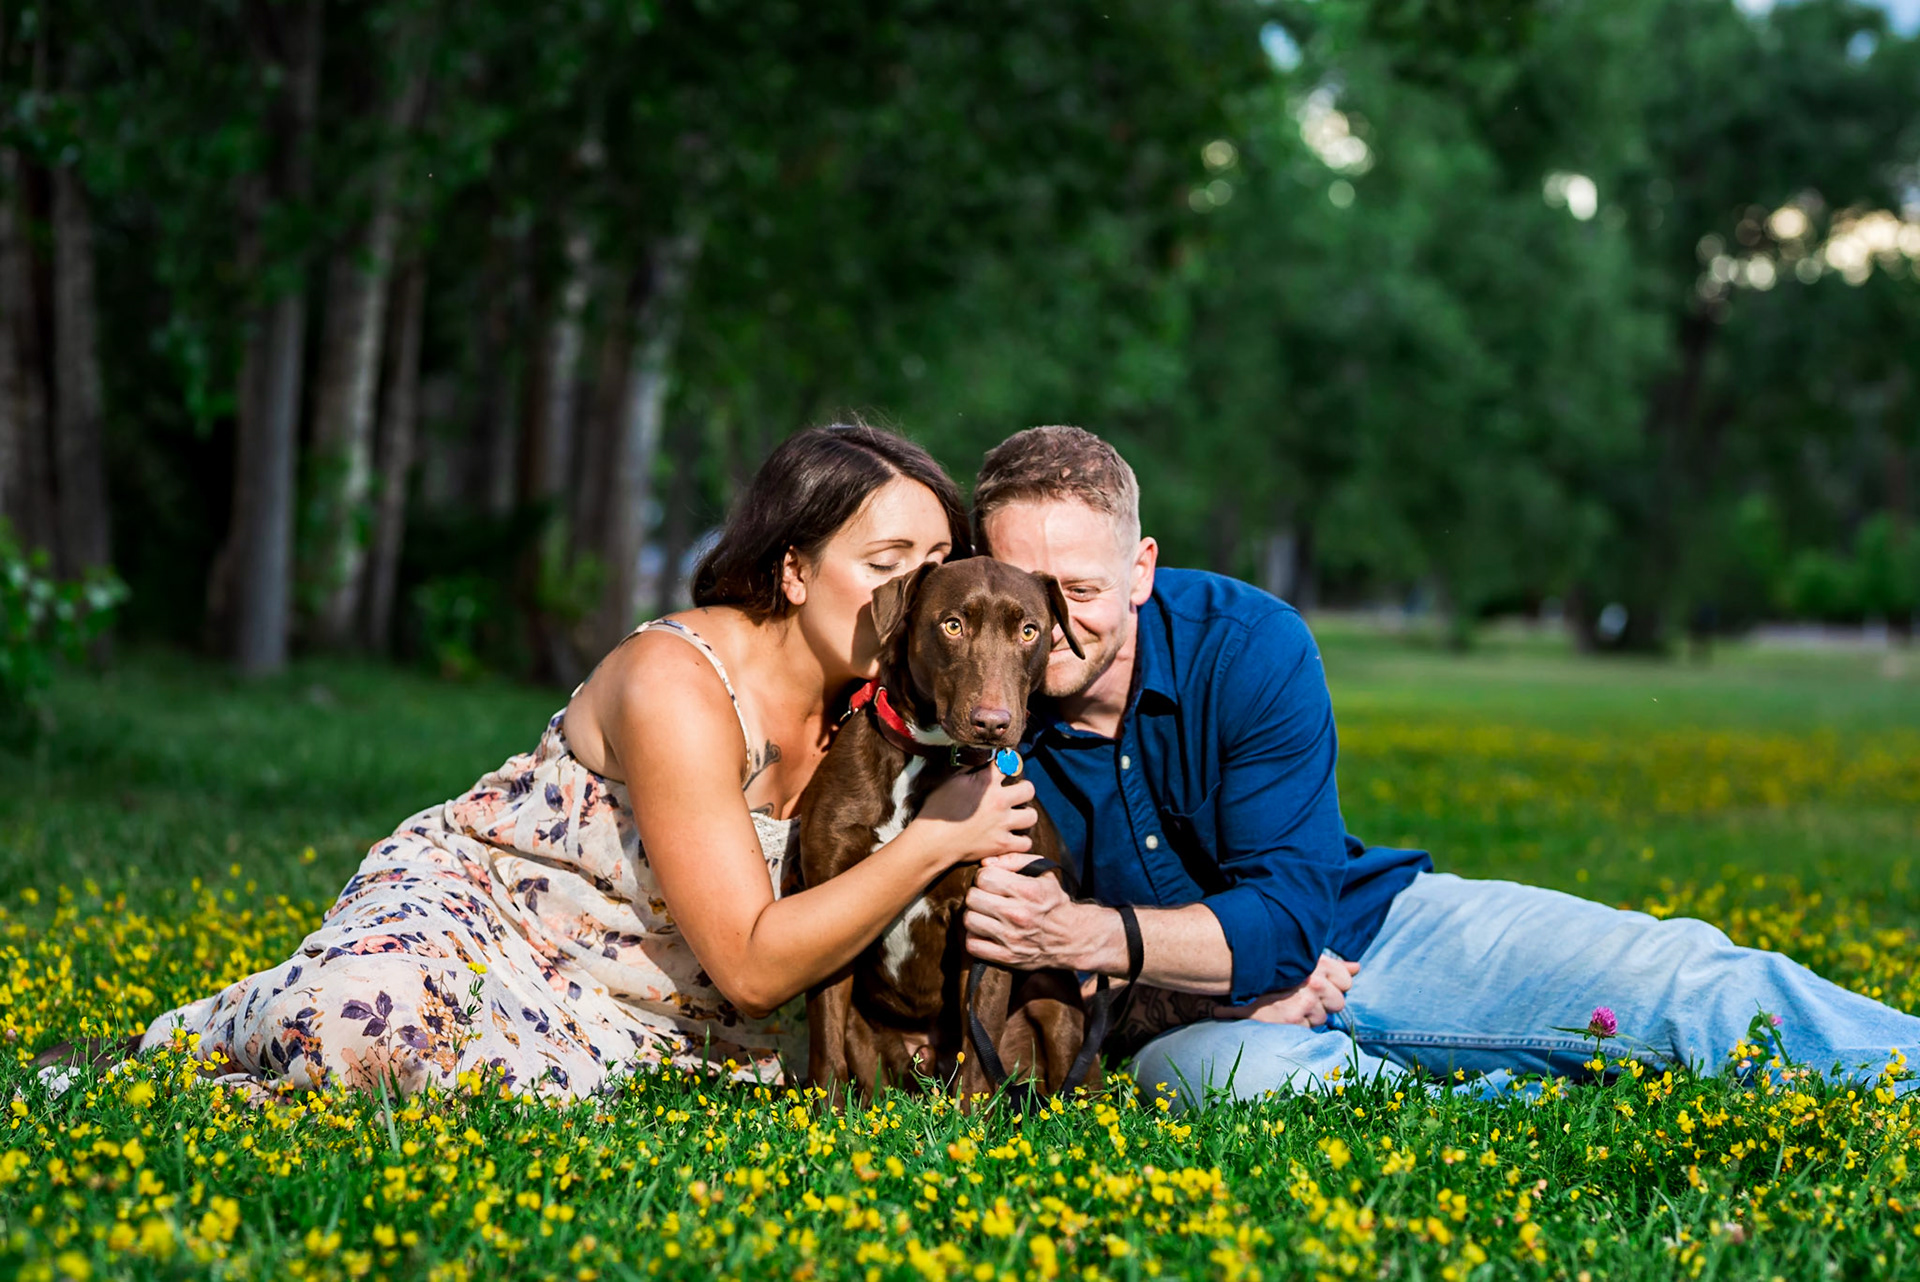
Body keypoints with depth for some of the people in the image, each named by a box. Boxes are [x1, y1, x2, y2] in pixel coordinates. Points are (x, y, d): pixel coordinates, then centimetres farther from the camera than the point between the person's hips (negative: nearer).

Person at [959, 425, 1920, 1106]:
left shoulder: (1248, 645, -17)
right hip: (1192, 1017, -1)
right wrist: (1167, 1001, -24)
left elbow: (1289, 913, -19)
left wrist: (1083, 935, -35)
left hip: (1365, 928, 1)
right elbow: (1000, 982, -7)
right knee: (1202, 1069, -41)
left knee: (1693, 982, -19)